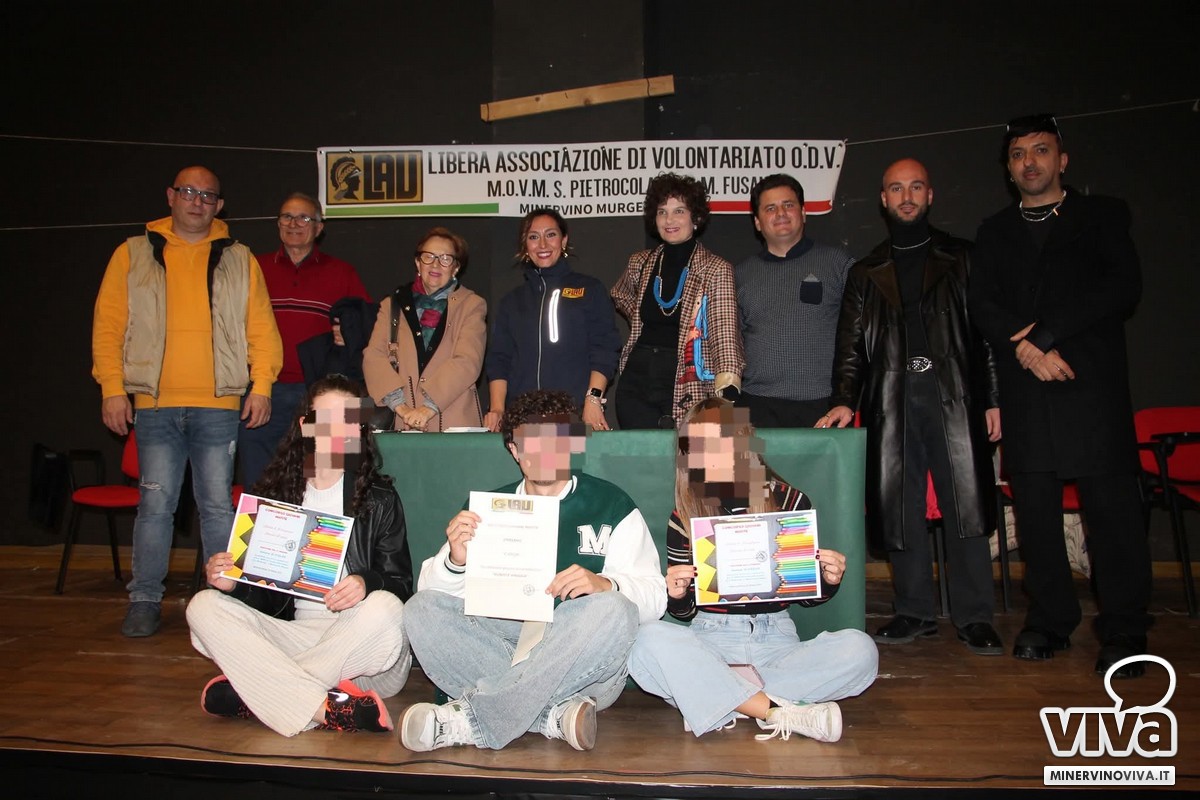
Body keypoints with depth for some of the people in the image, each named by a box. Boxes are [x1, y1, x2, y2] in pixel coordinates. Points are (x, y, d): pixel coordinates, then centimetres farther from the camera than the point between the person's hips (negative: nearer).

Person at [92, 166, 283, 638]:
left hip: (219, 405, 0)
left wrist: (261, 386, -3)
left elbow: (262, 328, 6)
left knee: (218, 504, 4)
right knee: (156, 503, 2)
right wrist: (112, 387, -2)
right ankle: (145, 600, 13)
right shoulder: (134, 254, 10)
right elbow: (108, 325, 6)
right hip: (155, 404, 0)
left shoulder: (239, 260, 11)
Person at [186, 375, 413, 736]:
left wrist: (367, 583, -24)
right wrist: (230, 581, -10)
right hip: (294, 635, 3)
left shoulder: (379, 498, 5)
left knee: (383, 611, -34)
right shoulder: (275, 492, 13)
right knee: (204, 607, -17)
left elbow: (400, 584, -2)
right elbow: (261, 590, 13)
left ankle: (252, 694, -23)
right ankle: (327, 709, -33)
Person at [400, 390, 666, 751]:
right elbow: (432, 590, 8)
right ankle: (554, 714, -28)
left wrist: (605, 585, -22)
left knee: (612, 611, -31)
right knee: (422, 610, -18)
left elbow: (653, 595, -1)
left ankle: (470, 720, -27)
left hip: (581, 669, -2)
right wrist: (454, 561, -15)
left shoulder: (610, 505, 8)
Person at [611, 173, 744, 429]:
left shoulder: (716, 269, -6)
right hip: (637, 383, 4)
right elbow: (621, 298, 30)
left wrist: (728, 389, -27)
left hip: (687, 387, -4)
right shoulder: (640, 263, 8)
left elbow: (725, 333, -15)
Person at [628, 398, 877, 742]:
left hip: (775, 637, 1)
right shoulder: (684, 515, 4)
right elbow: (685, 613, 8)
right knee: (651, 641, -32)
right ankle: (780, 712, -28)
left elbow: (806, 596, 12)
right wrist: (676, 596, -15)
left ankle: (713, 700, -23)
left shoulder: (790, 502, 4)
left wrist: (829, 581, -10)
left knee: (859, 649, -26)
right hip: (709, 639, -1)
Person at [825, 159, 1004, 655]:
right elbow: (851, 345, 13)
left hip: (954, 396, -2)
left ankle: (974, 616, 5)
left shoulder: (961, 259, 13)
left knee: (966, 503, -5)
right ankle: (915, 611, 14)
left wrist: (993, 400, -1)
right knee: (898, 506, 2)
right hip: (891, 401, 2)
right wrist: (844, 401, -1)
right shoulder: (866, 273, 17)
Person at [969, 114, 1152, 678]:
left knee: (1111, 504, -5)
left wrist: (1047, 334, -10)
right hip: (1024, 390, 3)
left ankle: (1124, 633, 2)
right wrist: (1027, 348, -9)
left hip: (1092, 381, -2)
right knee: (1035, 508, 2)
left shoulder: (1103, 216, 12)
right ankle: (1050, 622, 12)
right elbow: (983, 306, 8)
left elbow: (1123, 289, -2)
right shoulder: (995, 231, 19)